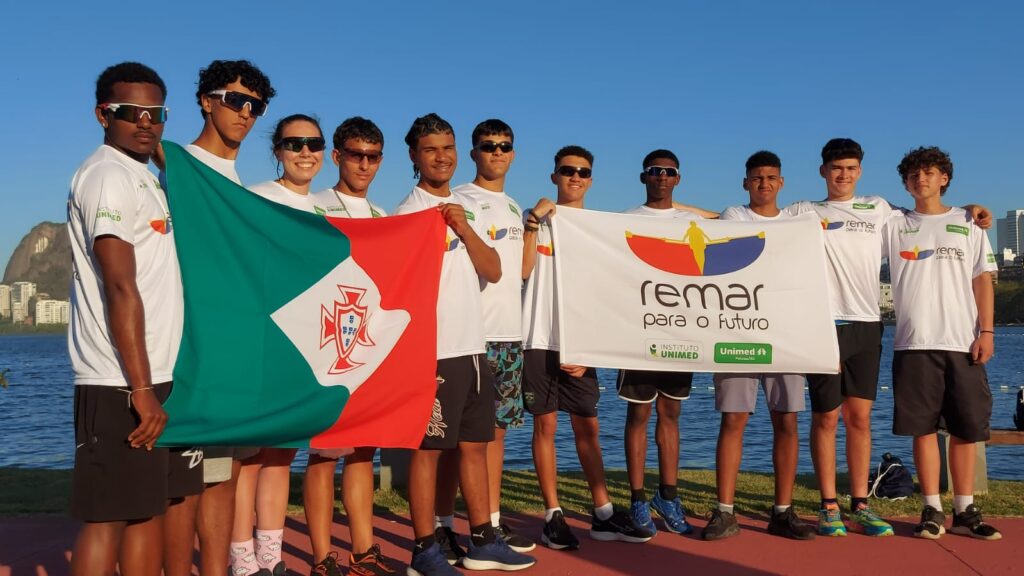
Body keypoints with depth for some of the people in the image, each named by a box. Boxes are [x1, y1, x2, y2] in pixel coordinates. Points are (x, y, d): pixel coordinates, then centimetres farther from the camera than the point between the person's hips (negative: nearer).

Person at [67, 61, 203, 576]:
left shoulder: (145, 179, 18)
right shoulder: (108, 175, -10)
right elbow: (120, 289, -17)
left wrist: (155, 384, 16)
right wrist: (141, 390, -20)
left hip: (156, 376, 9)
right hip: (120, 385, -9)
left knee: (152, 506, 12)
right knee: (109, 516, -4)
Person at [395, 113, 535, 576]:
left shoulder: (466, 209, 15)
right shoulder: (410, 212, -6)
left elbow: (493, 271, 8)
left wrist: (465, 229, -8)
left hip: (473, 346, 7)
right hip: (433, 349, -7)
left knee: (474, 445, 13)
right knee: (429, 448, -1)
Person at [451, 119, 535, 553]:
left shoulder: (514, 207, 20)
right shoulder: (458, 200, -3)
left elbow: (519, 269, 18)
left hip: (509, 332, 7)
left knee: (497, 427, 10)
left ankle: (492, 521, 18)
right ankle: (444, 524, 4)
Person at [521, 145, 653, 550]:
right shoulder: (537, 219, 4)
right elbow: (522, 270, -11)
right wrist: (533, 223, -18)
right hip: (540, 340, -2)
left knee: (588, 426, 8)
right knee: (545, 425, 1)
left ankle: (603, 514, 14)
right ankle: (553, 516, 8)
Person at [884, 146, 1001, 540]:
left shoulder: (968, 223, 13)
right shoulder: (894, 225, 11)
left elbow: (983, 280, 8)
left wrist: (986, 331, -1)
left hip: (963, 341, 1)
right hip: (915, 342, -1)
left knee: (966, 427, 3)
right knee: (923, 427, -1)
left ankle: (965, 511, 13)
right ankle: (933, 511, 7)